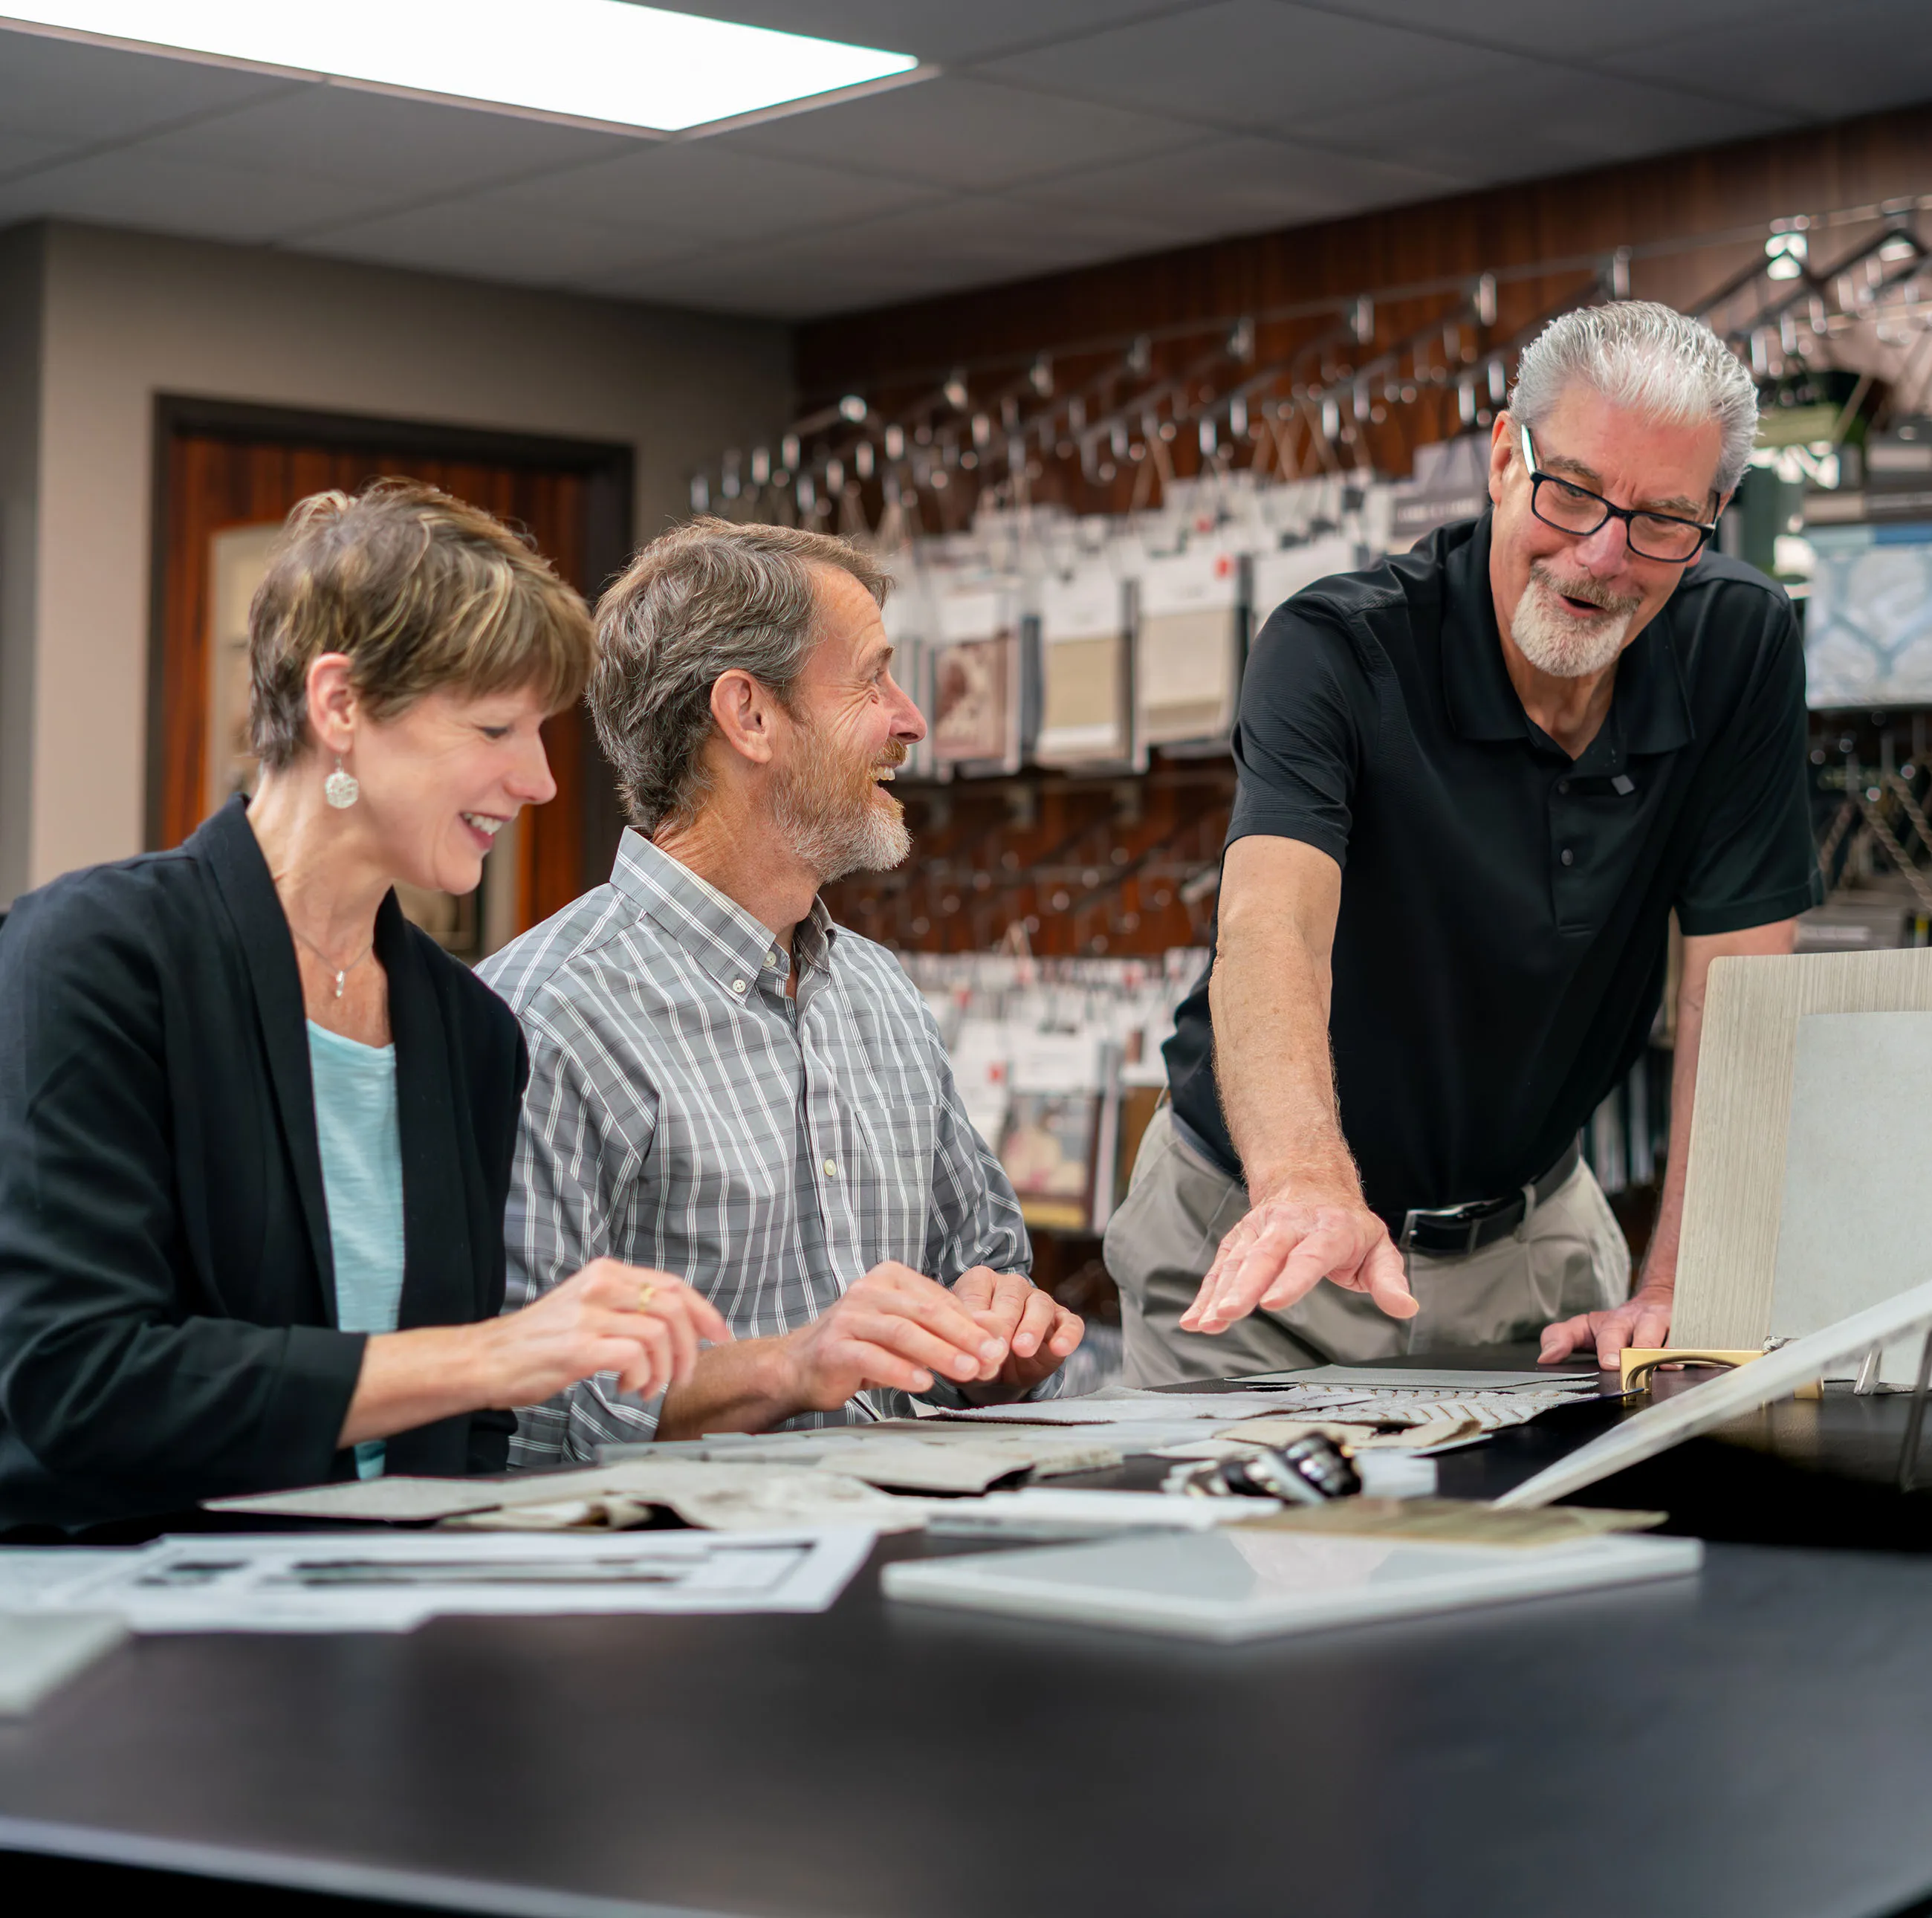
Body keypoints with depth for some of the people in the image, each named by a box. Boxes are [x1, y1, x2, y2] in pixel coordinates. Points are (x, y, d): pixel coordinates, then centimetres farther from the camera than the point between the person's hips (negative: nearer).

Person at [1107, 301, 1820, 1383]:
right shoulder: (1338, 653, -20)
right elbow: (1272, 928, -37)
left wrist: (1676, 1295, -20)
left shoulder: (1741, 649, -9)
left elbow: (1734, 991, -10)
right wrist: (1306, 1185, -56)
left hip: (1531, 1232, 3)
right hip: (1256, 1233, -2)